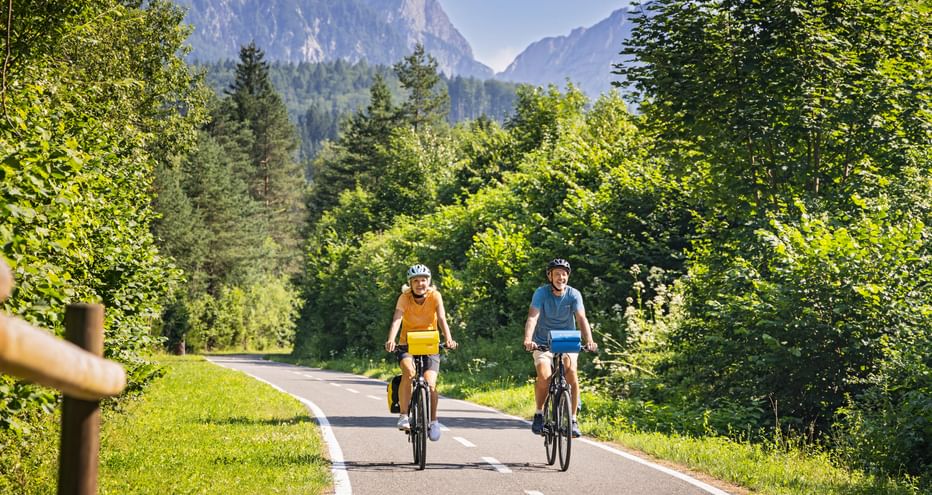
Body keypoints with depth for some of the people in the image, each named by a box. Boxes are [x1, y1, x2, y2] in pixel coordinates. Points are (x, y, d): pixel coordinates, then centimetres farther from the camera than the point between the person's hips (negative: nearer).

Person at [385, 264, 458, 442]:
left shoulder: (435, 296, -11)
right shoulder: (405, 297, -12)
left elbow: (442, 319, -24)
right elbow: (397, 320, -27)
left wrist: (448, 339, -43)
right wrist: (391, 340, -45)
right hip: (407, 345, -1)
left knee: (430, 383, -17)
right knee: (408, 372, -31)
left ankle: (433, 420, 7)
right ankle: (404, 416, -23)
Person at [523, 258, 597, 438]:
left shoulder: (574, 294, -10)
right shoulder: (541, 293, -14)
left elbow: (581, 318, -21)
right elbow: (532, 317, -25)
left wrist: (589, 340, -39)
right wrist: (528, 339, -43)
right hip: (543, 342, -1)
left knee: (571, 372, -23)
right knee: (544, 376, -24)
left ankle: (573, 419, -11)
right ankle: (539, 414, -1)